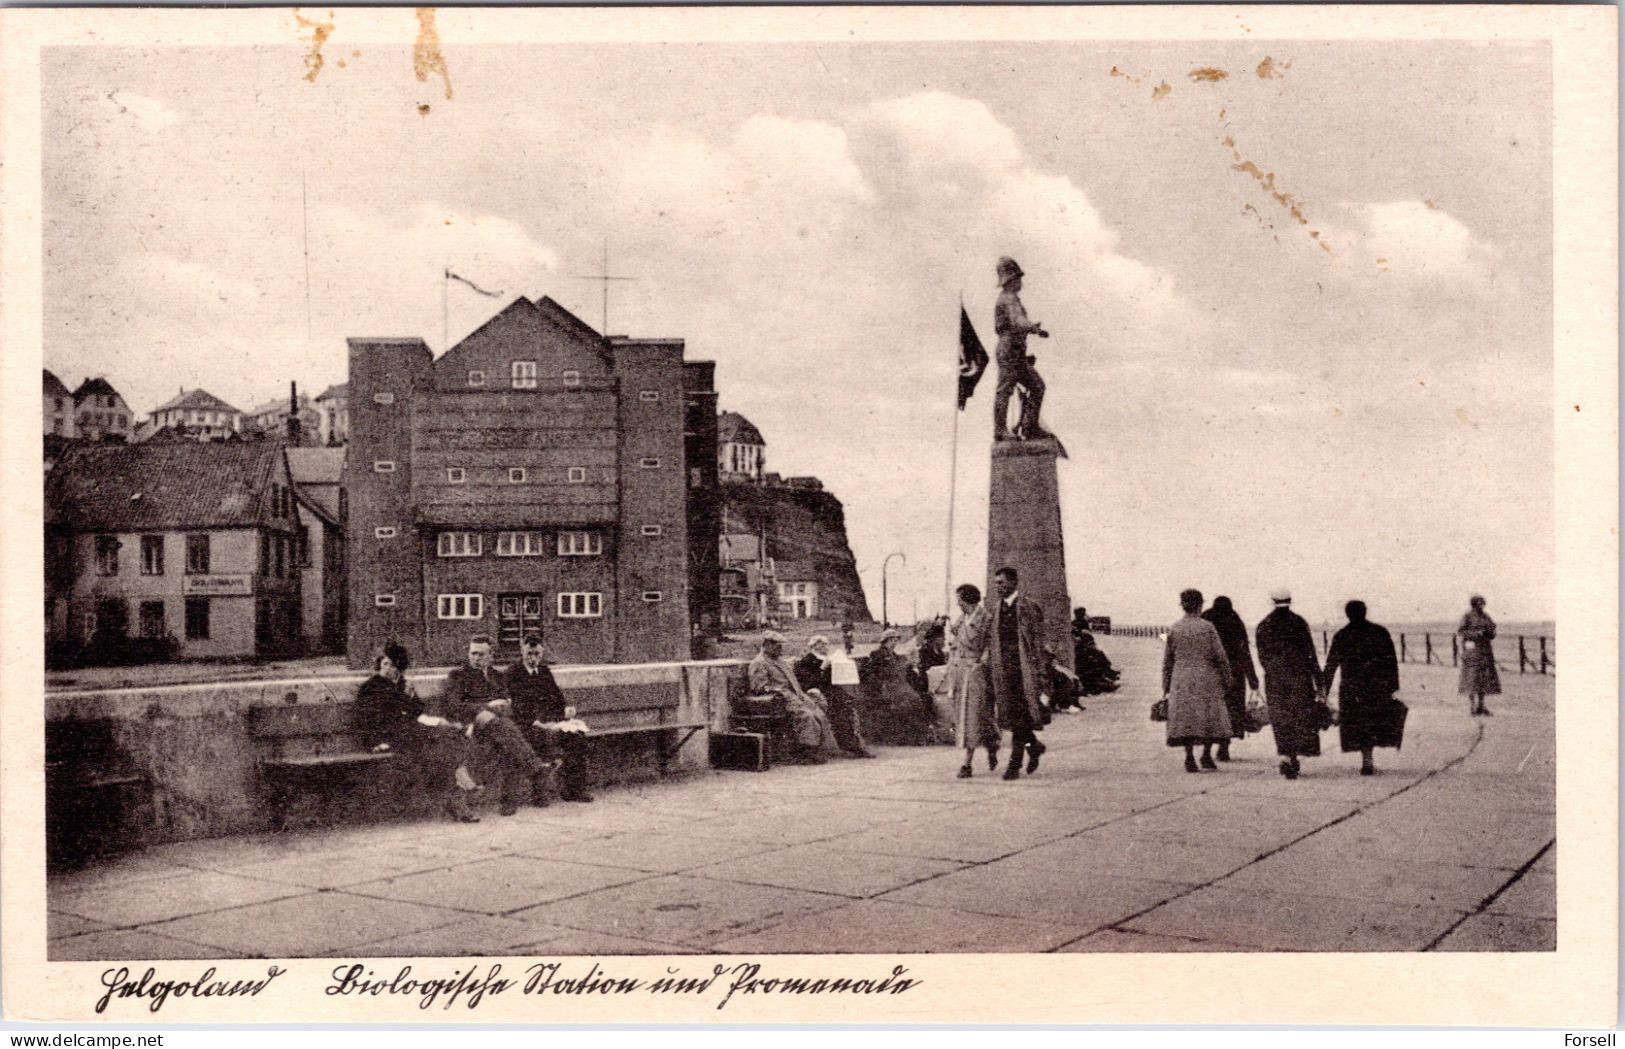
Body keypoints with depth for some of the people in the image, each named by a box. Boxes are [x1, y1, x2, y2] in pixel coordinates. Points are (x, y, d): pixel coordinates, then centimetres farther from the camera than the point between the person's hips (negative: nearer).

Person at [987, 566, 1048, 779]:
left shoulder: (1030, 608, -4)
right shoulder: (996, 610, 12)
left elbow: (1038, 643, -4)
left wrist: (1039, 674, -8)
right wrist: (990, 670, 10)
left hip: (1023, 669, -5)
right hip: (1003, 670, 5)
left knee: (1019, 718, -6)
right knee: (1009, 716, 4)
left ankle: (1015, 765, -2)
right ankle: (1034, 746, 27)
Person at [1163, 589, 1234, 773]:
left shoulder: (1174, 629, 2)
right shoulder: (1208, 627, -6)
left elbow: (1167, 660, 5)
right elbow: (1220, 656, -5)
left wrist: (1165, 686, 12)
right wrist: (1227, 680, 5)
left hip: (1181, 681, 2)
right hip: (1206, 679, -2)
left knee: (1185, 718, 4)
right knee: (1210, 716, 11)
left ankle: (1189, 757, -3)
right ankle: (1207, 754, 6)